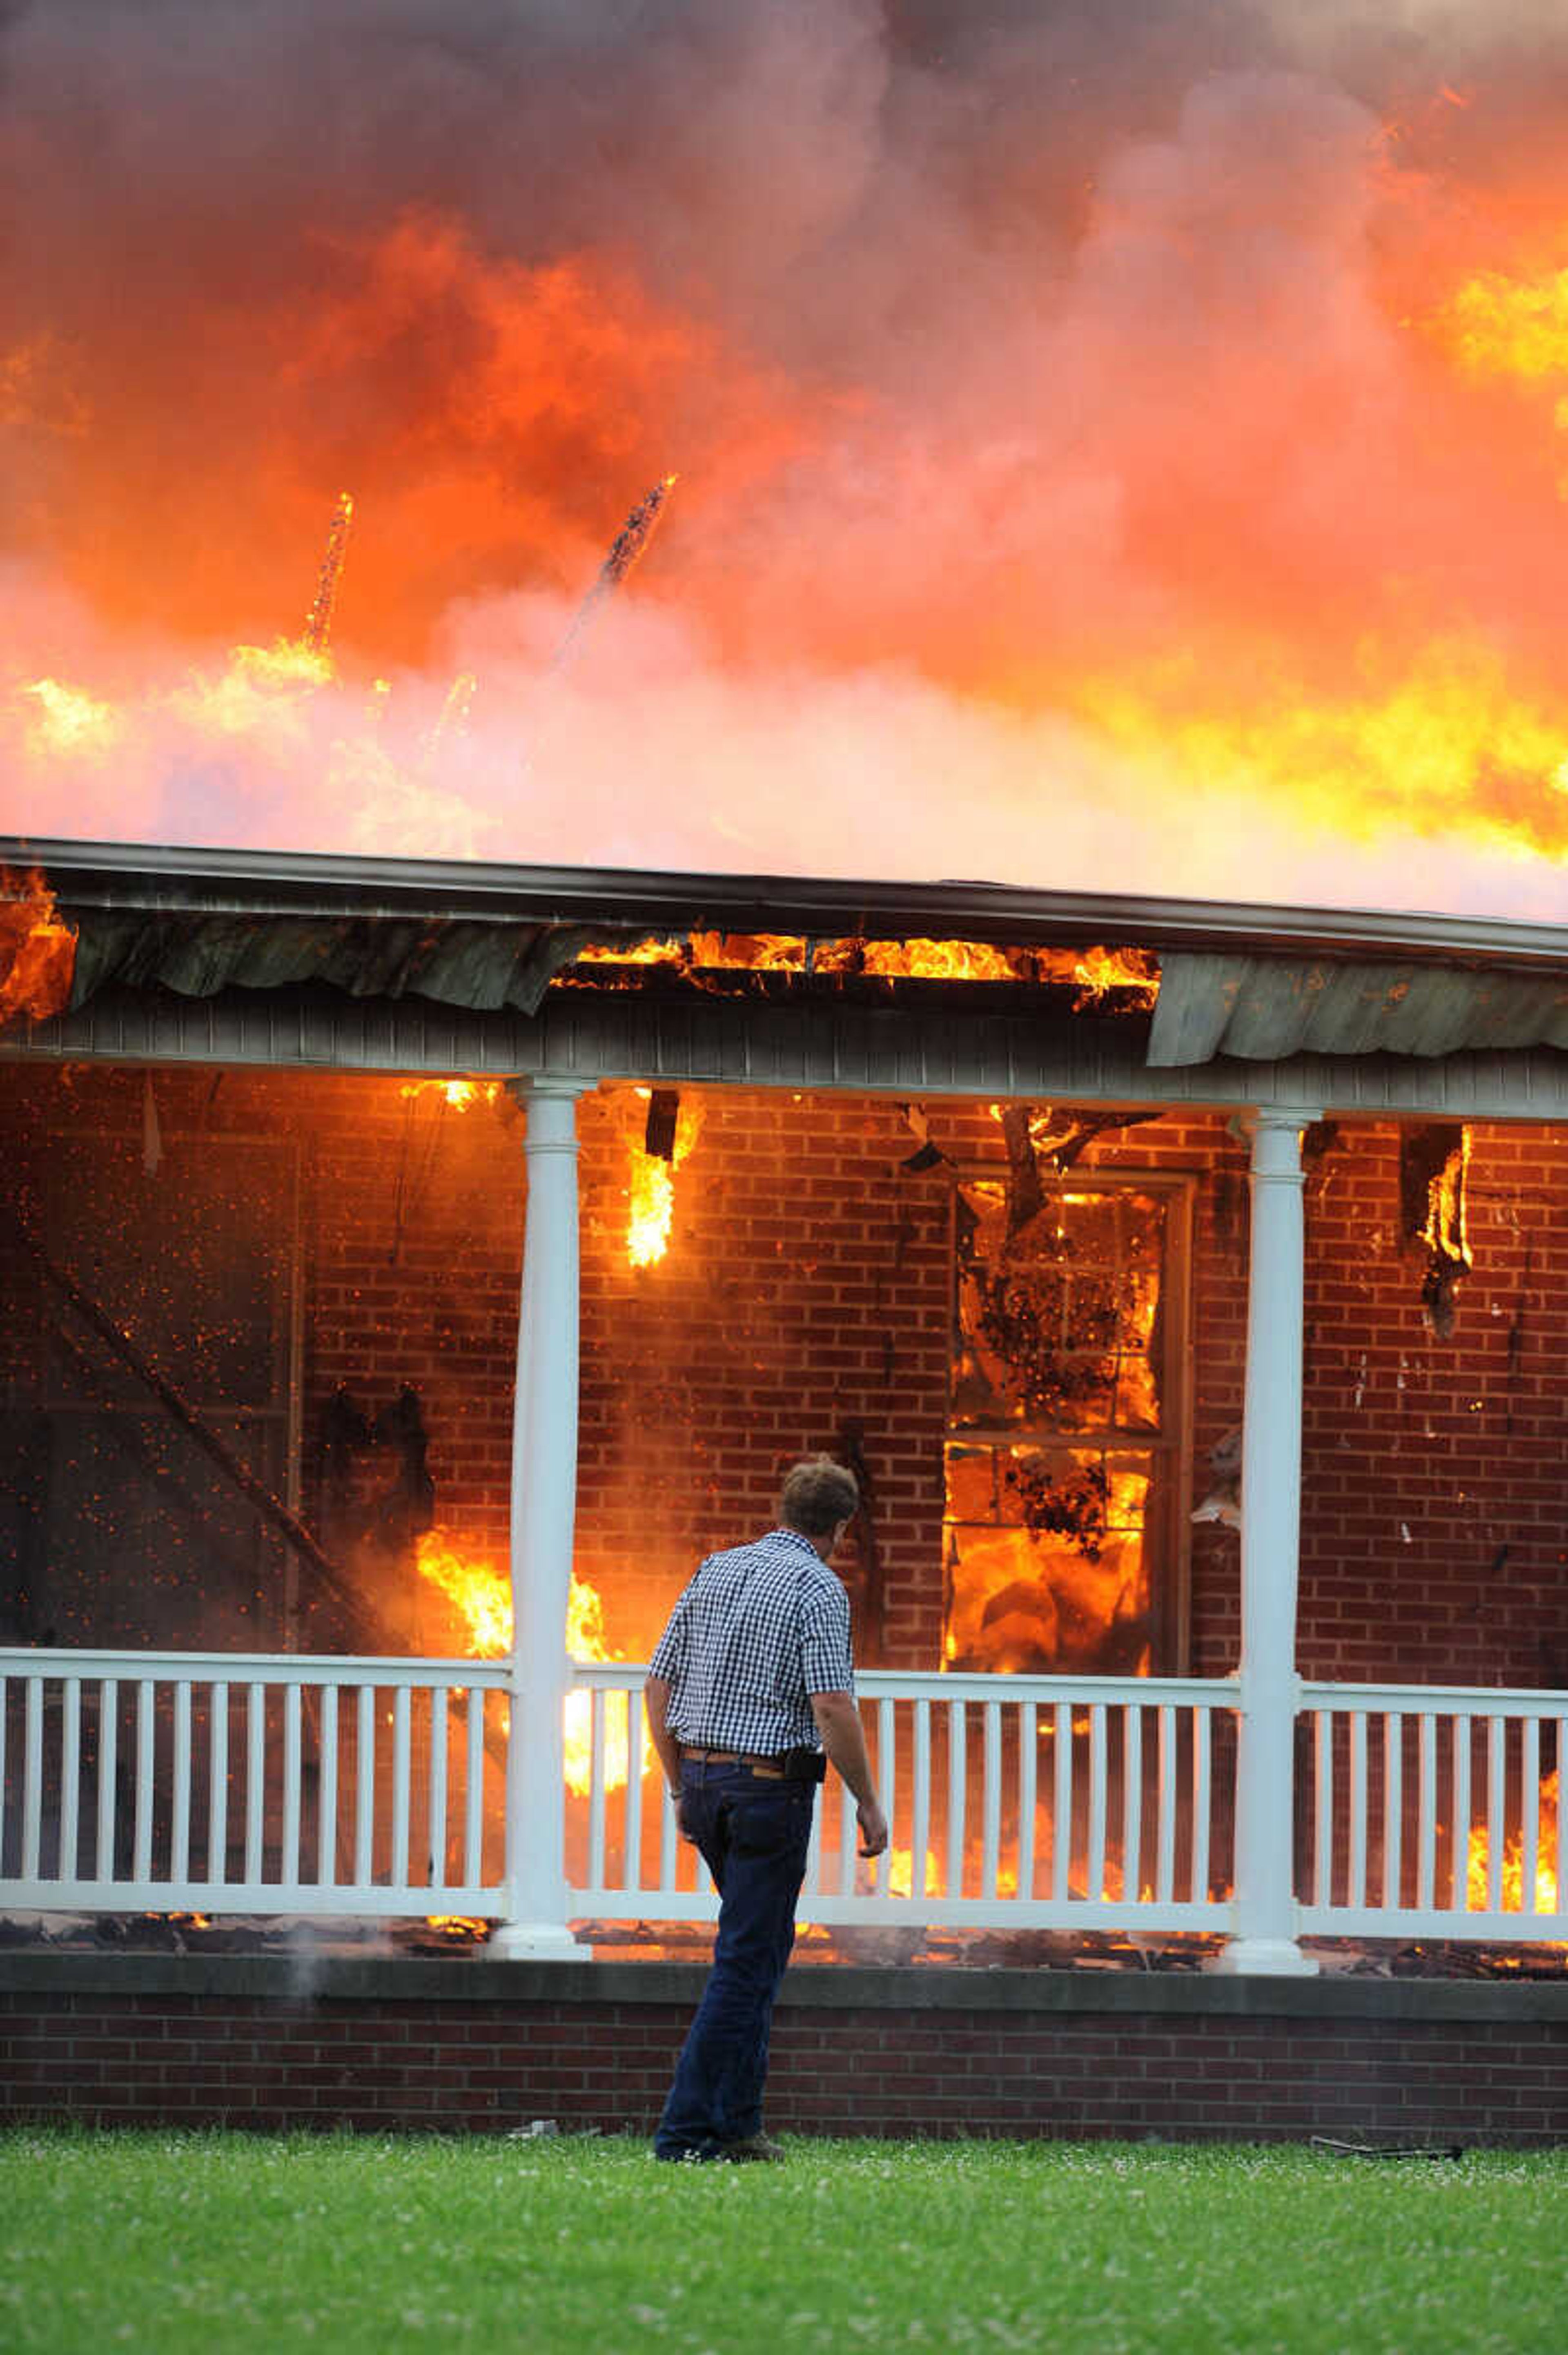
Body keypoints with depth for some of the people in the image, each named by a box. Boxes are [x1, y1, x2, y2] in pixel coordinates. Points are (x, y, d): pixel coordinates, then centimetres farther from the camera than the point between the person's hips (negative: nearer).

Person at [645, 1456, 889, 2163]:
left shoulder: (715, 1571, 10)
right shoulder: (817, 1587, -11)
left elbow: (659, 1685, 12)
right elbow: (832, 1708, -19)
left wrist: (681, 1787, 20)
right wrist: (868, 1804, -11)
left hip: (704, 1780, 7)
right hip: (772, 1786, -7)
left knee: (759, 1946, 19)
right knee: (748, 1961, -3)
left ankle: (737, 2122, 16)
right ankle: (689, 2129, -7)